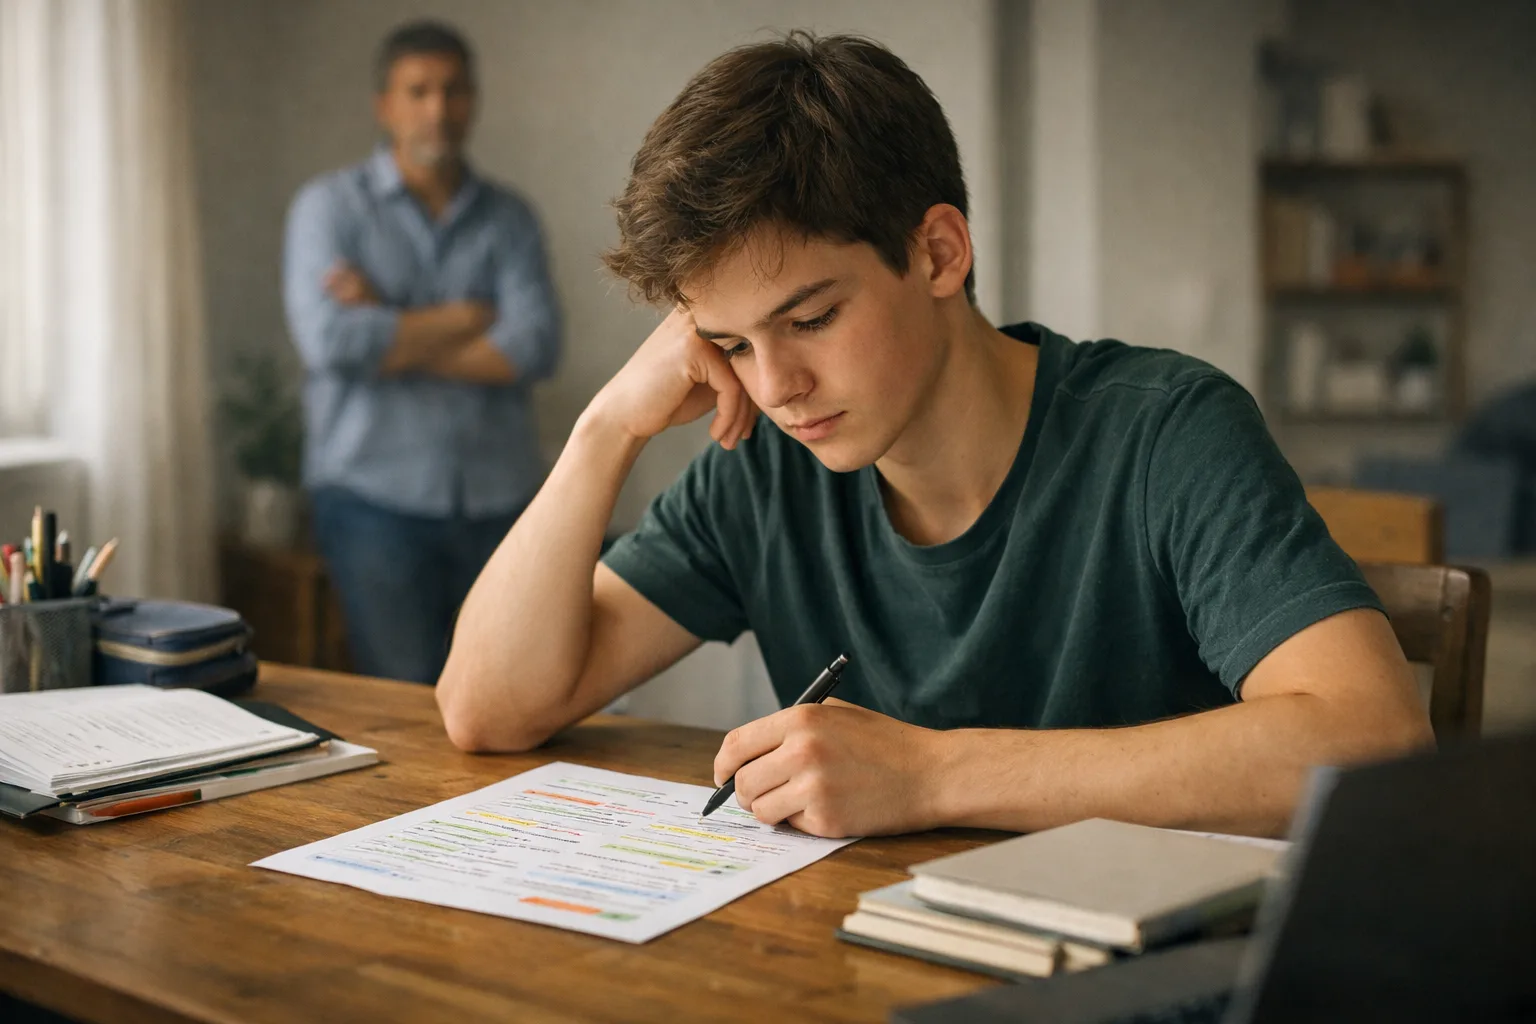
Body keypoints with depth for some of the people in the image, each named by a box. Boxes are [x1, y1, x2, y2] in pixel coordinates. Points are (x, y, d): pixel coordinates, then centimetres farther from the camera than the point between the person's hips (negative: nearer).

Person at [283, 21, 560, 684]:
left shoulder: (509, 218, 9)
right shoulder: (330, 206, 2)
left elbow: (536, 348, -7)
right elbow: (329, 339, -14)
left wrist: (393, 338, -10)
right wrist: (465, 318, -6)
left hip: (499, 500, 3)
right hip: (376, 498, -3)